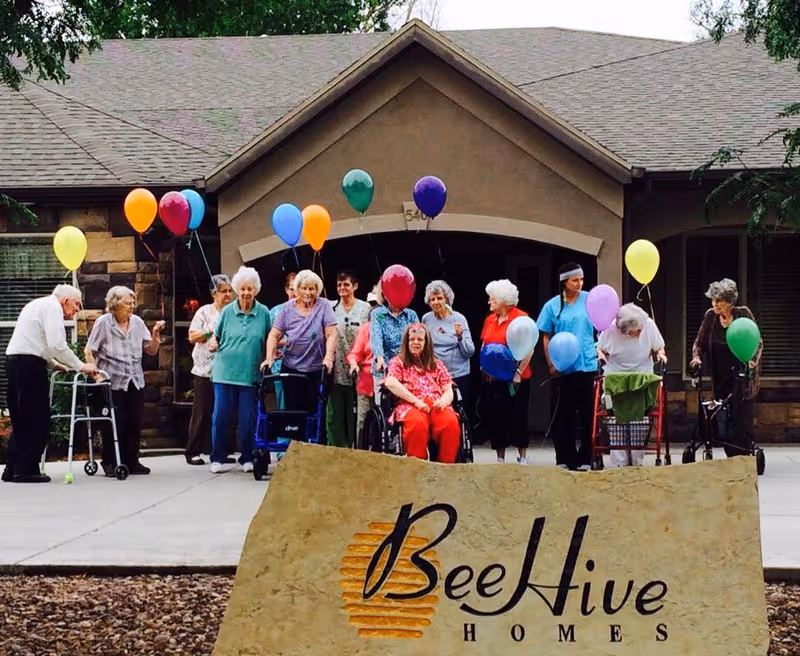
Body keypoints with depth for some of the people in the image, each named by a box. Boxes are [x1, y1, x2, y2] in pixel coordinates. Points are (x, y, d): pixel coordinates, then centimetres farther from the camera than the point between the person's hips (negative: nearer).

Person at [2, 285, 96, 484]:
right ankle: (26, 470, -7)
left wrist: (54, 363, 23)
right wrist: (80, 367, -10)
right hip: (29, 363, -10)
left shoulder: (38, 305, 25)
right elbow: (57, 344, -16)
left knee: (21, 420, 12)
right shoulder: (53, 307, -6)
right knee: (36, 420, -6)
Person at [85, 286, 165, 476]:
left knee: (134, 423, 5)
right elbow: (89, 352, -3)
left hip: (135, 382, 4)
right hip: (113, 382, -4)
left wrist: (155, 334, -8)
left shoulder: (137, 323, 7)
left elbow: (151, 351, 8)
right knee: (114, 425, -2)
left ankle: (131, 461, 16)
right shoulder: (103, 323, -4)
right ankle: (110, 463, 8)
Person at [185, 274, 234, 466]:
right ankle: (193, 452, 6)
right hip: (205, 370, -3)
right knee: (202, 413, 0)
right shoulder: (205, 312, 2)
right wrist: (212, 332, -14)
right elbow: (192, 337, -3)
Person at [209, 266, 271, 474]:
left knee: (247, 418, 0)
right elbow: (216, 337, 15)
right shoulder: (227, 311, 5)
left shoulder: (264, 313, 3)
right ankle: (217, 458, 9)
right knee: (221, 416, -1)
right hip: (225, 371, 0)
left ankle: (247, 458, 13)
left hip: (250, 373, 0)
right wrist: (214, 344, -6)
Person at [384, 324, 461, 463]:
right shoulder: (398, 362, 17)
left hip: (437, 406, 2)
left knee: (451, 422, -33)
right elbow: (390, 383, -4)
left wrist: (443, 401, -11)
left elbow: (448, 391, 16)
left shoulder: (437, 364, 26)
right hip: (410, 406, -2)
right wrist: (416, 401, -14)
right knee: (417, 423, -40)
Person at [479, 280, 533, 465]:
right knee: (496, 419, 7)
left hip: (515, 379, -6)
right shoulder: (490, 320, 12)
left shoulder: (521, 318, -7)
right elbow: (484, 346, 21)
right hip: (492, 378, 6)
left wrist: (519, 372, -15)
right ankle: (500, 458, 15)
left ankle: (523, 458, 5)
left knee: (517, 418, -2)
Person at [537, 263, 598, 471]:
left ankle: (585, 458, 10)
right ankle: (565, 459, 12)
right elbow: (546, 337, 7)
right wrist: (551, 364, -1)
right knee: (564, 415, 5)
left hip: (588, 366, 0)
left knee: (588, 414, 3)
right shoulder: (552, 306, 4)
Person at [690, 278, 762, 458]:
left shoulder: (743, 314, -6)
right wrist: (696, 357, -9)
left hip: (742, 378, -4)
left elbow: (758, 343, -3)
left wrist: (752, 361, -19)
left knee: (741, 418, -9)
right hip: (720, 379, 4)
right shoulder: (710, 316, 3)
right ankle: (731, 458, 9)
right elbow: (699, 342, 11)